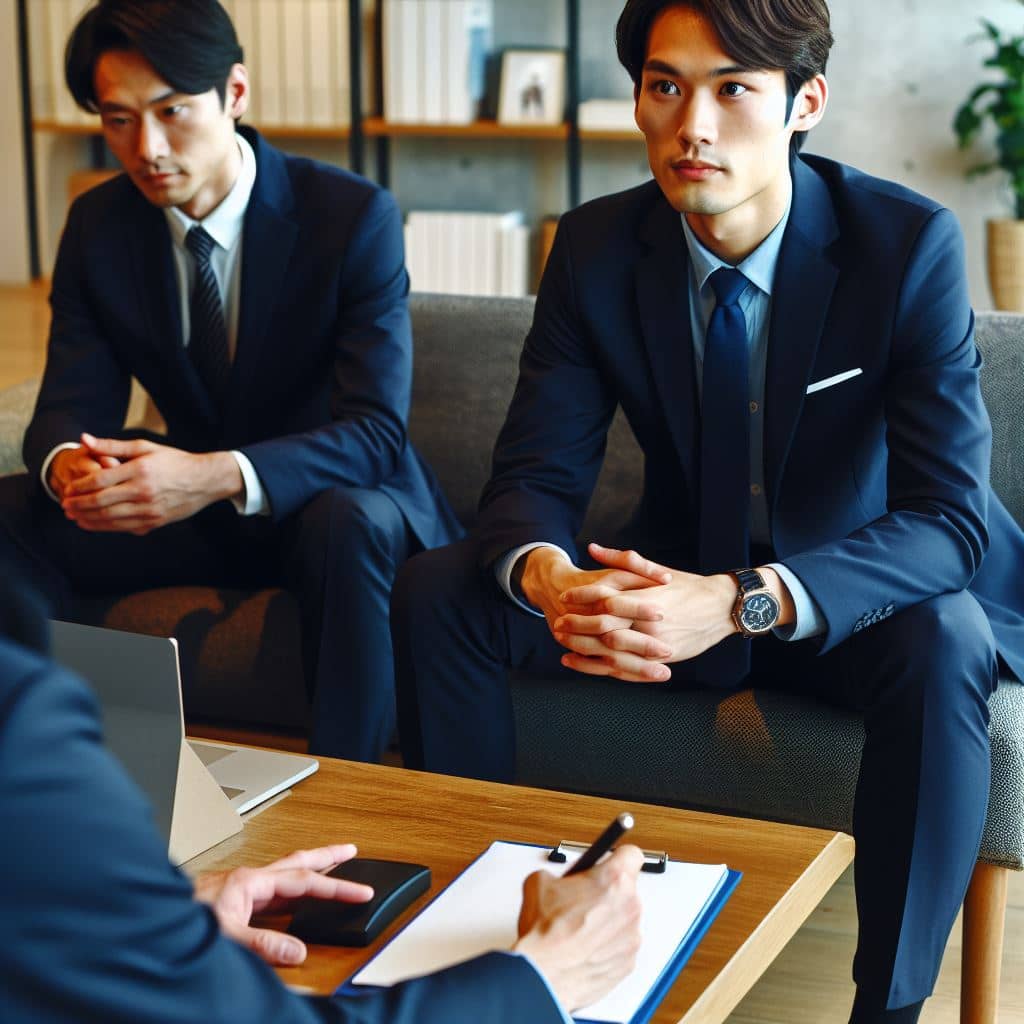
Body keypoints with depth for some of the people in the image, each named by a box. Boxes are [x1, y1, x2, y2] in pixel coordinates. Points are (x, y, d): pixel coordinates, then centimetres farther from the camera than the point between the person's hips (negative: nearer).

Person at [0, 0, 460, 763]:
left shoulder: (354, 215, -18)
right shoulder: (98, 226, -3)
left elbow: (376, 431, -25)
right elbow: (71, 405, -4)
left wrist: (220, 475, -43)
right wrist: (67, 466, -32)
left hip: (340, 506, -4)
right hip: (198, 511, 4)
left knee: (349, 524, -39)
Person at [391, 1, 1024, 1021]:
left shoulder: (910, 243, -19)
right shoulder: (596, 247, -9)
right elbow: (536, 474, -9)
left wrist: (741, 601, -43)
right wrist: (546, 575, -36)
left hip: (853, 595, -3)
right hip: (675, 582, 3)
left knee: (942, 642, -37)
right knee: (434, 589, -15)